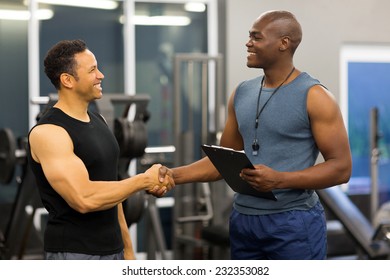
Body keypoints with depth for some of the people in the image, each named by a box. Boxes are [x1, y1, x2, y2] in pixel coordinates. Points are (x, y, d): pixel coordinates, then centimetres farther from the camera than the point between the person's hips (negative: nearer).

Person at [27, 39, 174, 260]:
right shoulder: (48, 132, -15)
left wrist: (127, 249, 16)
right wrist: (144, 180, -16)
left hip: (113, 250, 8)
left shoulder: (99, 121, 11)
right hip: (74, 254, -8)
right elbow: (84, 198, -26)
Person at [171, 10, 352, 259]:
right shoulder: (242, 94, 9)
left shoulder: (314, 97, -10)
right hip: (243, 219, 6)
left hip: (293, 222, -6)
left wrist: (280, 179, -24)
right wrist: (174, 175, 1)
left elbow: (341, 167, -12)